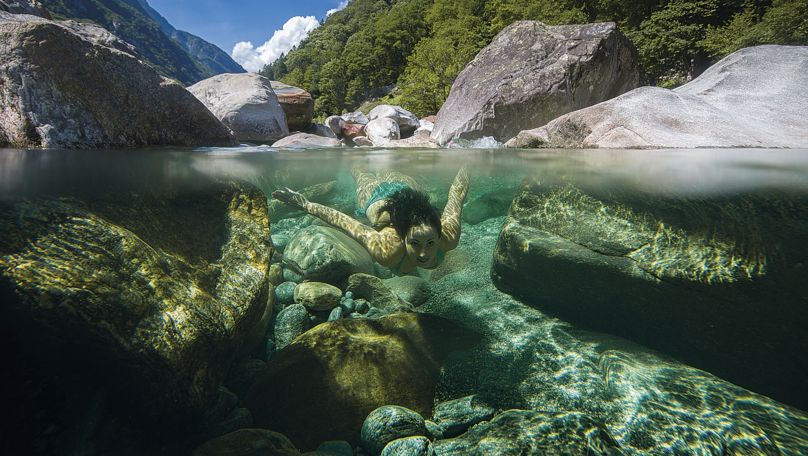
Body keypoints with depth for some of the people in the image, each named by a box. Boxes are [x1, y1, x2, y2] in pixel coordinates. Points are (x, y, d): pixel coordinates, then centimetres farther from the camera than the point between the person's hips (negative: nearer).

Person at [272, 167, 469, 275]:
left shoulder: (449, 235, -42)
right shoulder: (387, 251, -47)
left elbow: (457, 192, -27)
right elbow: (341, 220, -39)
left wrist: (465, 169, -9)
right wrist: (306, 206, -31)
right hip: (376, 197, -1)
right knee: (367, 179, 38)